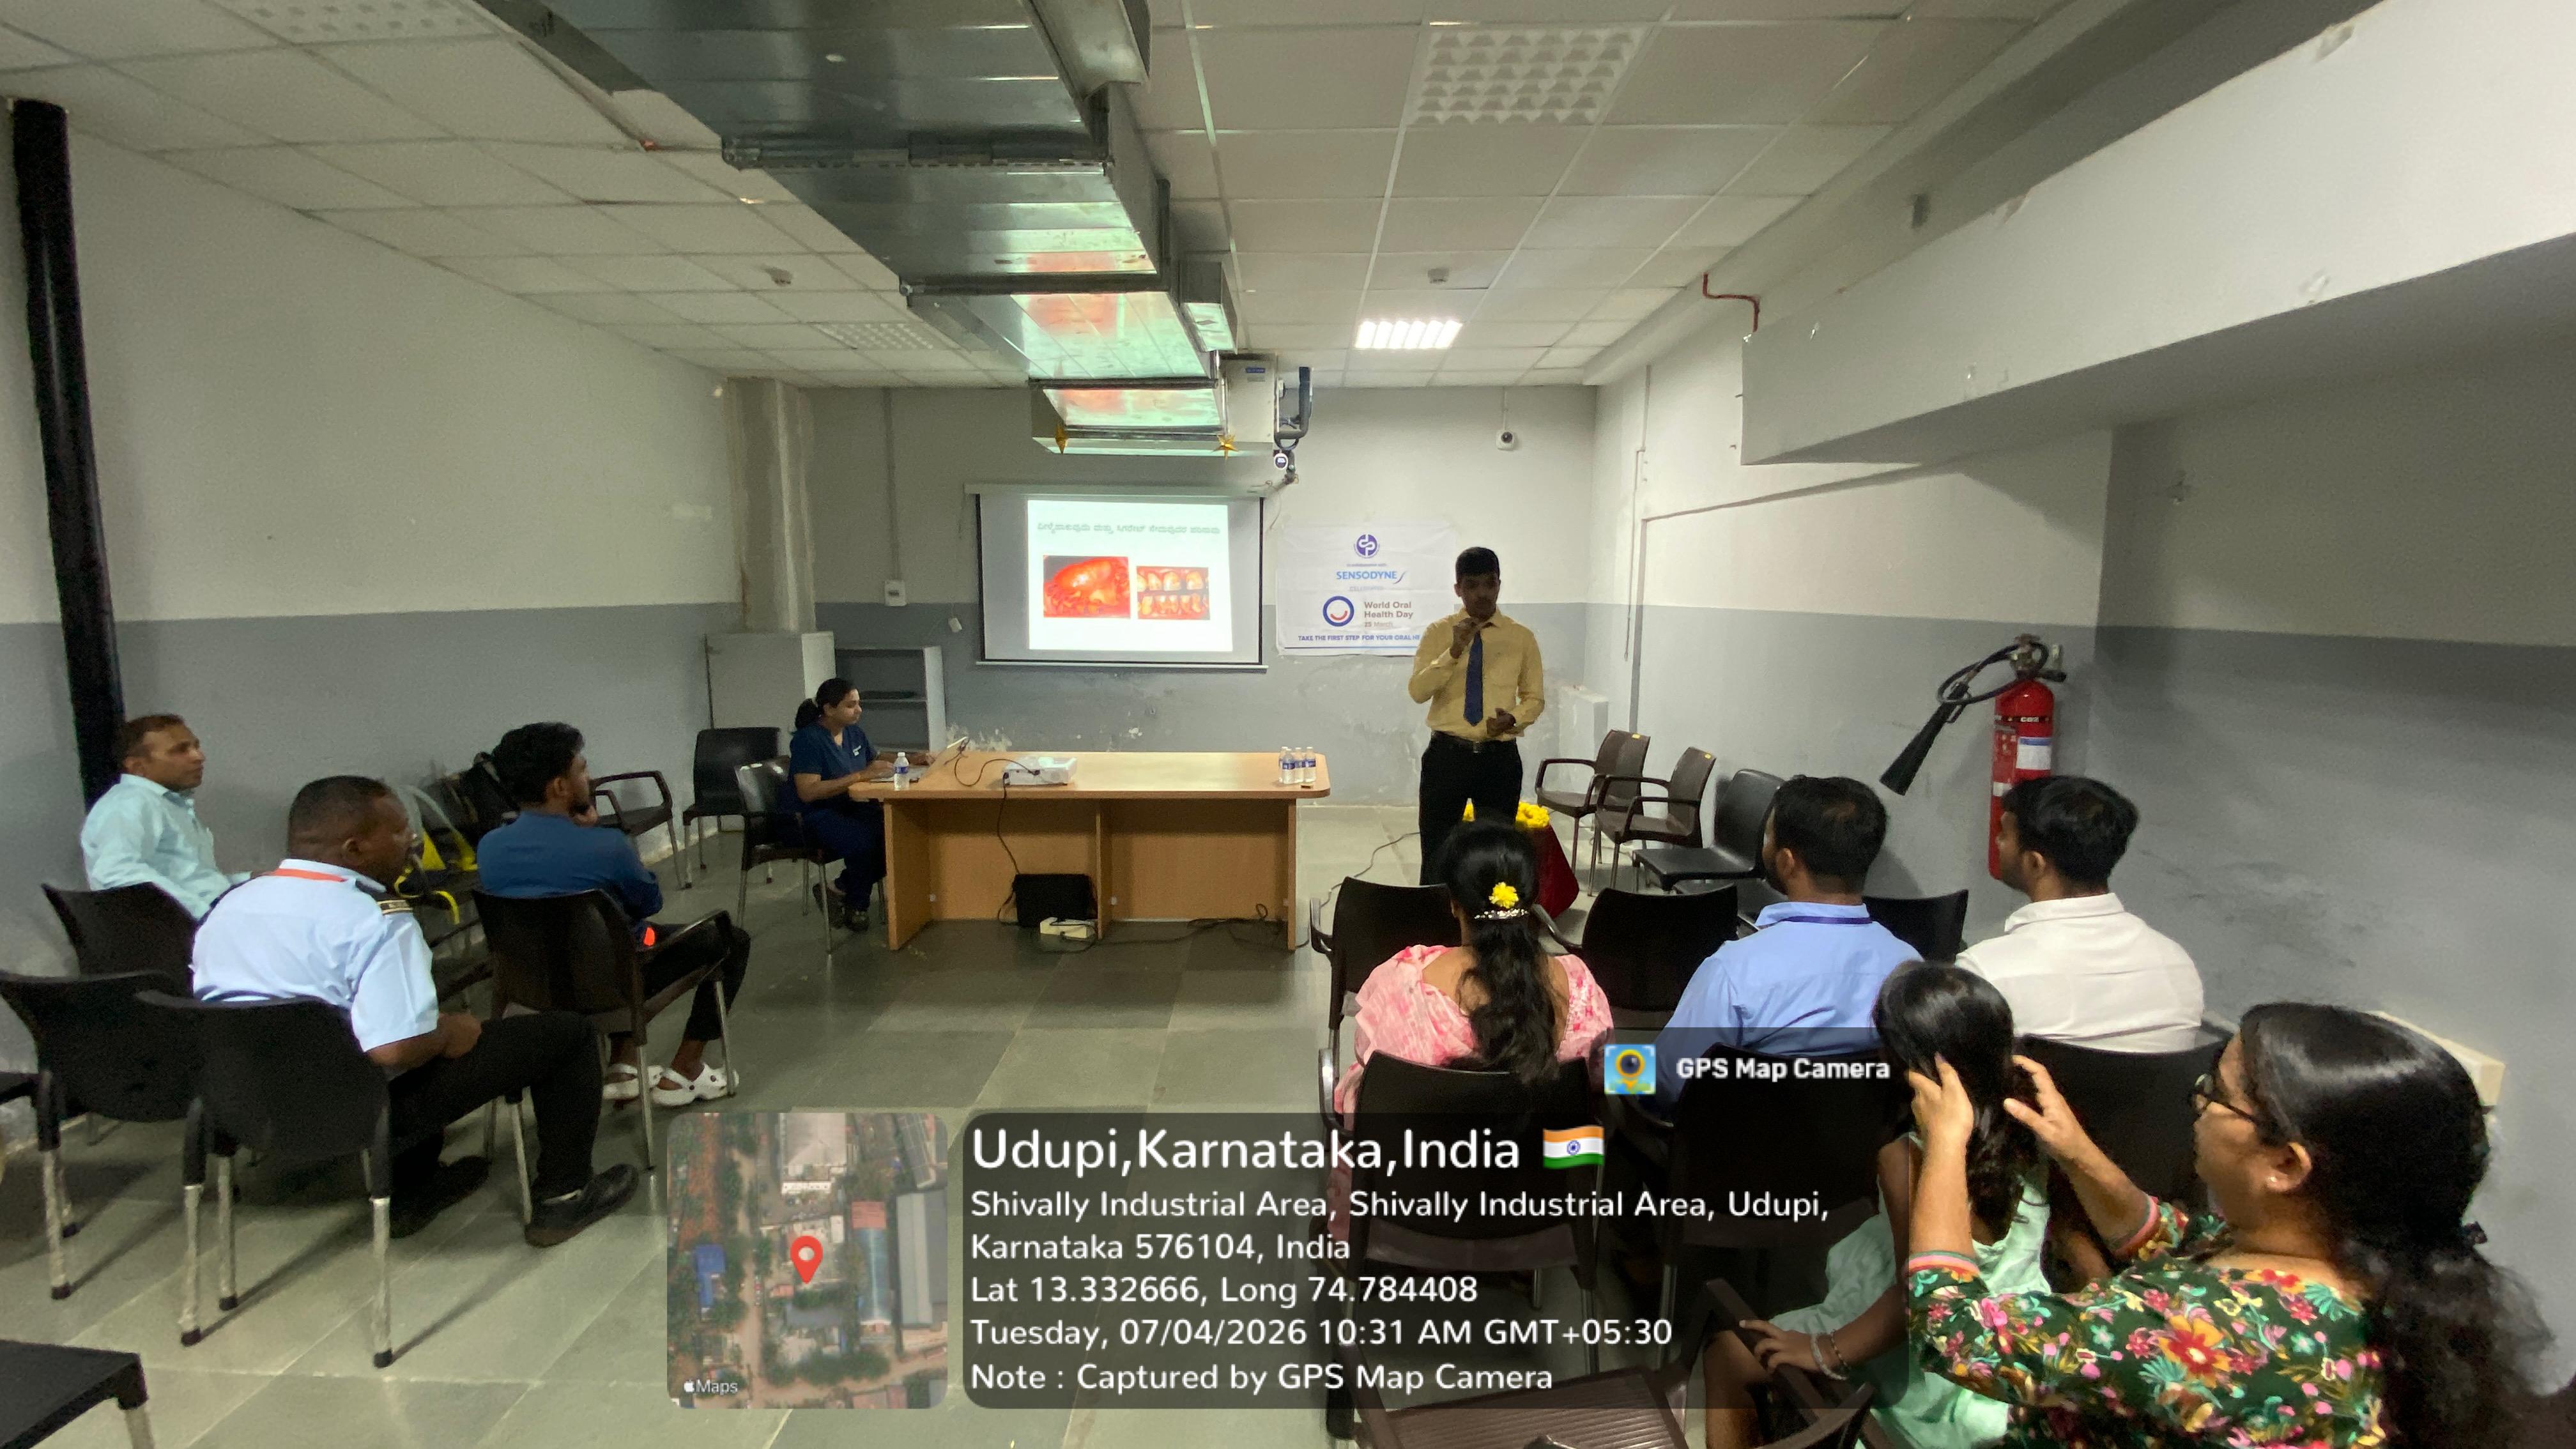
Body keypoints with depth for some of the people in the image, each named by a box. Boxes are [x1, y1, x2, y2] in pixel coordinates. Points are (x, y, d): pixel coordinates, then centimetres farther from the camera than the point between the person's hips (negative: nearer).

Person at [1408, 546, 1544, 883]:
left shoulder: (1522, 637, 3)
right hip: (1448, 754, -1)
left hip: (1500, 757, 1)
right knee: (1437, 850, 6)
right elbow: (1417, 692, -12)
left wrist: (1513, 718, -13)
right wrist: (1454, 651, -23)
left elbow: (1535, 697, 9)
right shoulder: (1438, 633, -1)